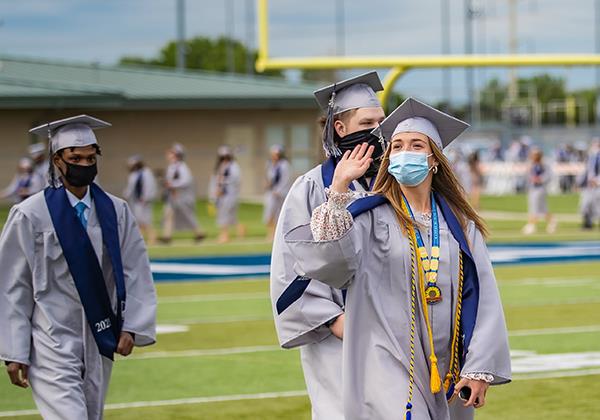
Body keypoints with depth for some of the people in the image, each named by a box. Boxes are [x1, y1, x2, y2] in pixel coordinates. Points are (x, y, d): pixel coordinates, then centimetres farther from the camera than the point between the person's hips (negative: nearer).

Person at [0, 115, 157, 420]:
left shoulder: (115, 211, 4)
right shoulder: (30, 215, -8)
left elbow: (135, 272, 7)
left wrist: (131, 327, -5)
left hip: (100, 342, 5)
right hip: (53, 345, -5)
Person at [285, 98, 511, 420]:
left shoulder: (459, 224, 9)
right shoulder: (371, 216, 0)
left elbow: (483, 297, 5)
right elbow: (334, 255, -20)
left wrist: (480, 368, -3)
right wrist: (340, 186, -27)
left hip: (447, 367, 4)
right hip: (390, 366, -4)